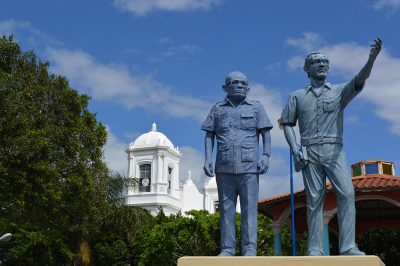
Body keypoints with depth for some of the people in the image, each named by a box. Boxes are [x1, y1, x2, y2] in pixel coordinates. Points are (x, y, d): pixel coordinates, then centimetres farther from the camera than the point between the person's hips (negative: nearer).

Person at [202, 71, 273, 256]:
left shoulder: (256, 107, 12)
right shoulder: (217, 109, 14)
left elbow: (266, 134, 8)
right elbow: (209, 135, 11)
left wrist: (266, 155, -6)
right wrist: (208, 159, -1)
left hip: (248, 166, -1)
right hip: (224, 167, 1)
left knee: (249, 208, -4)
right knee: (226, 208, 2)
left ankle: (249, 249, -2)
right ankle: (227, 249, 5)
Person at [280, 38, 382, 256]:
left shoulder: (339, 91, 12)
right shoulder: (297, 96, 15)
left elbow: (360, 79, -6)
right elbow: (287, 124, 12)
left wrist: (372, 58, -26)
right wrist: (295, 150, -3)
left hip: (334, 150, 0)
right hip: (309, 153, 0)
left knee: (346, 193, -14)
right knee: (314, 200, 0)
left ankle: (348, 246, -14)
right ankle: (315, 249, 3)